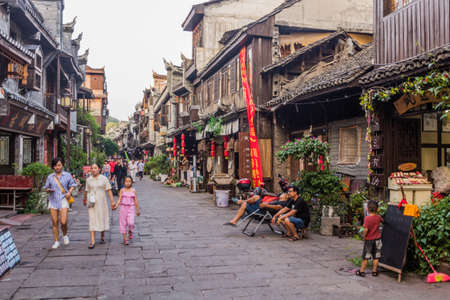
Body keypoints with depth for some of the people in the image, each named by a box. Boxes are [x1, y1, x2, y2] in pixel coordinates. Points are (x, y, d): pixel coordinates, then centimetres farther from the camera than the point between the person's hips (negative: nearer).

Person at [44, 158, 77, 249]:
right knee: (54, 223, 2)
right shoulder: (50, 177, 5)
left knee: (63, 222, -11)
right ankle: (56, 241, 15)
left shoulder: (67, 175, 3)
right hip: (53, 201, 2)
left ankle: (65, 235, 20)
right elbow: (46, 187, 14)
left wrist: (69, 192, -5)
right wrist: (48, 190, -10)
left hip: (63, 200, -2)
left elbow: (72, 185, 14)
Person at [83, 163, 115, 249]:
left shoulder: (104, 179, -2)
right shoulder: (88, 180, 5)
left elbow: (109, 190, -5)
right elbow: (86, 190, 19)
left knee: (103, 219, 10)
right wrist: (85, 199, 31)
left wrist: (112, 201, -11)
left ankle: (102, 237, 31)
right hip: (92, 203, 1)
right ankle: (92, 241, -9)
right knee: (92, 220, -6)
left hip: (101, 202, -1)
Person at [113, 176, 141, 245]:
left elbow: (136, 201, 7)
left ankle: (130, 232, 19)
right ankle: (125, 239, 14)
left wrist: (138, 210, 10)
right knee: (123, 223, 3)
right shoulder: (122, 190, 2)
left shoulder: (133, 190, 2)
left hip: (131, 208, -1)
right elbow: (119, 199, -2)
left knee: (131, 223, -15)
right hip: (123, 208, 1)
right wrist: (116, 206, -19)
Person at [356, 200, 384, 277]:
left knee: (366, 256, 7)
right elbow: (382, 221, 19)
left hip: (369, 240, -3)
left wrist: (364, 236, -8)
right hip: (377, 239, 3)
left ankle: (362, 271, 14)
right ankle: (374, 271, 17)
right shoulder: (378, 217, -5)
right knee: (376, 257, 11)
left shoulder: (367, 218, -19)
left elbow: (366, 229, -22)